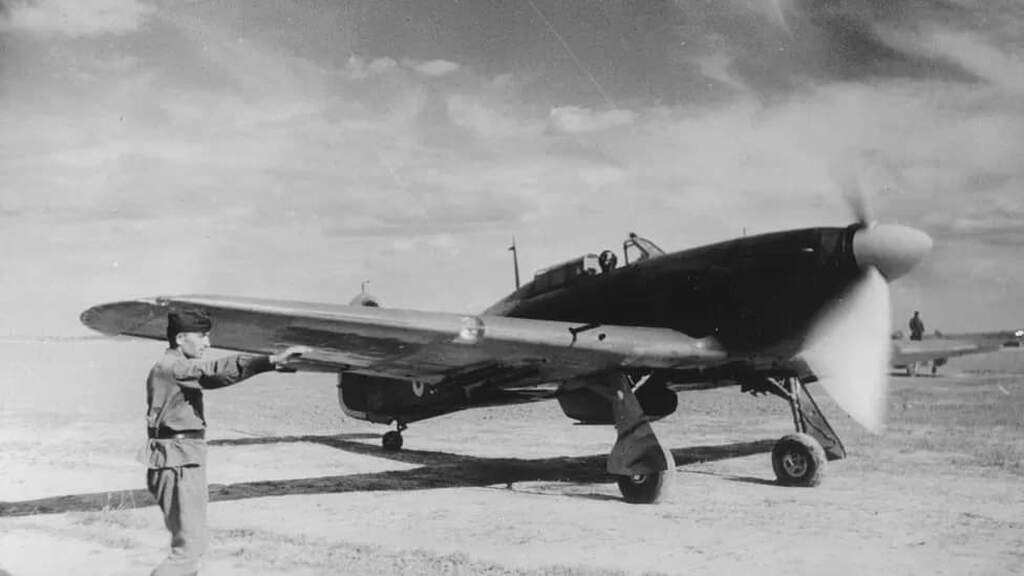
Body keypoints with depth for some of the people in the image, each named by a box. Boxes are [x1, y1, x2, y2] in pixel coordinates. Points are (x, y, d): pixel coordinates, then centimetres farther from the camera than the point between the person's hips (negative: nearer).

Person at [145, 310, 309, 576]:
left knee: (187, 541, 18)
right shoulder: (175, 367, -15)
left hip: (178, 462, 11)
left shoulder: (164, 368, 18)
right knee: (190, 547, -8)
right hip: (180, 463, -11)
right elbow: (220, 370, -28)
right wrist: (272, 361, -36)